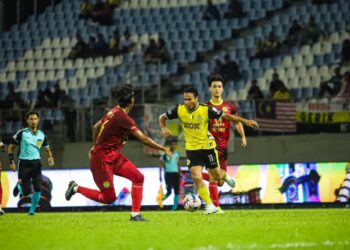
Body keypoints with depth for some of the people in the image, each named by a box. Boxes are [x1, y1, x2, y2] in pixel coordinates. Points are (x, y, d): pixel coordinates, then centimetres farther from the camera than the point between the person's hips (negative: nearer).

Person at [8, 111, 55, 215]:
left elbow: (47, 149, 17)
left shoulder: (42, 135, 6)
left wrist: (50, 158, -4)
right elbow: (11, 147, 4)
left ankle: (32, 210, 7)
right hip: (24, 164, -3)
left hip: (36, 163, 3)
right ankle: (19, 186, 32)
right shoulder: (22, 133, -3)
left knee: (38, 189, -12)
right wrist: (11, 162, -3)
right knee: (26, 192, -5)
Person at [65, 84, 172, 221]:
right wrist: (164, 149, -16)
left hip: (114, 156, 9)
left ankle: (135, 214, -1)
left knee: (138, 177, -3)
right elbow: (143, 139, -24)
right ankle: (77, 188, 13)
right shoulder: (123, 117, -24)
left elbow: (96, 127, 16)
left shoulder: (114, 111, 3)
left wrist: (95, 146, 29)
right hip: (102, 159, -9)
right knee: (109, 198, -3)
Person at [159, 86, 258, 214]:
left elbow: (226, 116, -10)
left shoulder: (206, 109, -18)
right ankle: (210, 206, -5)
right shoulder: (179, 110, -11)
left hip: (207, 147, -1)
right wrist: (163, 128, -17)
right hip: (191, 149, 1)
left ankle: (225, 176, 51)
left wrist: (245, 121, -14)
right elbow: (162, 117, 4)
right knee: (196, 177, -13)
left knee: (217, 175, 11)